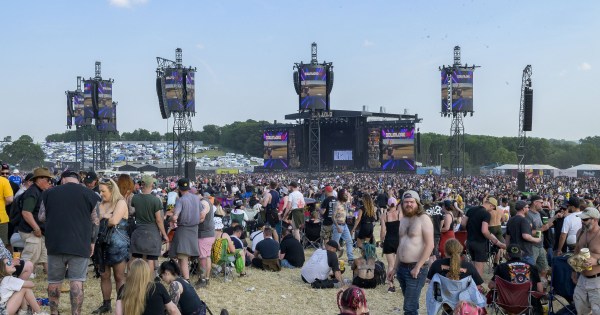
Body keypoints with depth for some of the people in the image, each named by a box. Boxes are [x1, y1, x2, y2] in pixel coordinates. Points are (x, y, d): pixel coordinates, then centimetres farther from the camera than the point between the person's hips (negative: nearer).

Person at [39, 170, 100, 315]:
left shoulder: (49, 193, 4)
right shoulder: (90, 194, 0)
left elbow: (41, 217, 12)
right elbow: (95, 222, 2)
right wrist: (92, 241, 13)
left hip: (55, 243, 2)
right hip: (80, 245, -2)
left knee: (54, 281, 15)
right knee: (77, 281, -2)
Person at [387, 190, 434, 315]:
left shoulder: (423, 219, -11)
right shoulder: (403, 220, 13)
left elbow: (430, 245, -17)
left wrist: (417, 267, -19)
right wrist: (394, 268, 17)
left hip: (416, 269, -8)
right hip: (402, 268, 8)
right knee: (412, 305, 16)